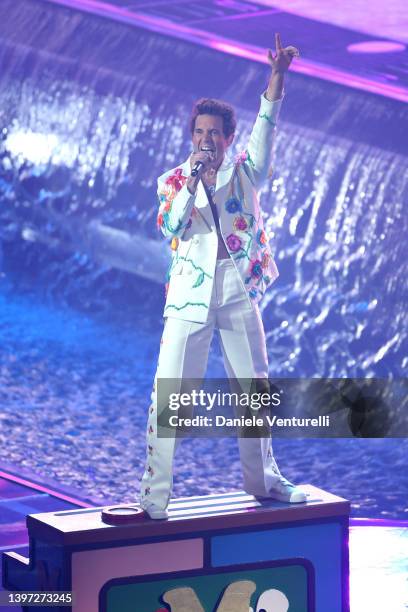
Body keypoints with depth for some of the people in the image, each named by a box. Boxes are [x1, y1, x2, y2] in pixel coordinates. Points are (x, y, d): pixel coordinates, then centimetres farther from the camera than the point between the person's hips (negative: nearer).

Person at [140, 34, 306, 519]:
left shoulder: (245, 172, 6)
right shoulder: (173, 181, 5)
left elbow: (265, 127, -9)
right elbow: (170, 226, -12)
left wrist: (276, 76, -22)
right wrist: (191, 179, -20)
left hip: (239, 293, 2)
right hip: (189, 297, -2)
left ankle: (262, 479, 25)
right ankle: (155, 492, -5)